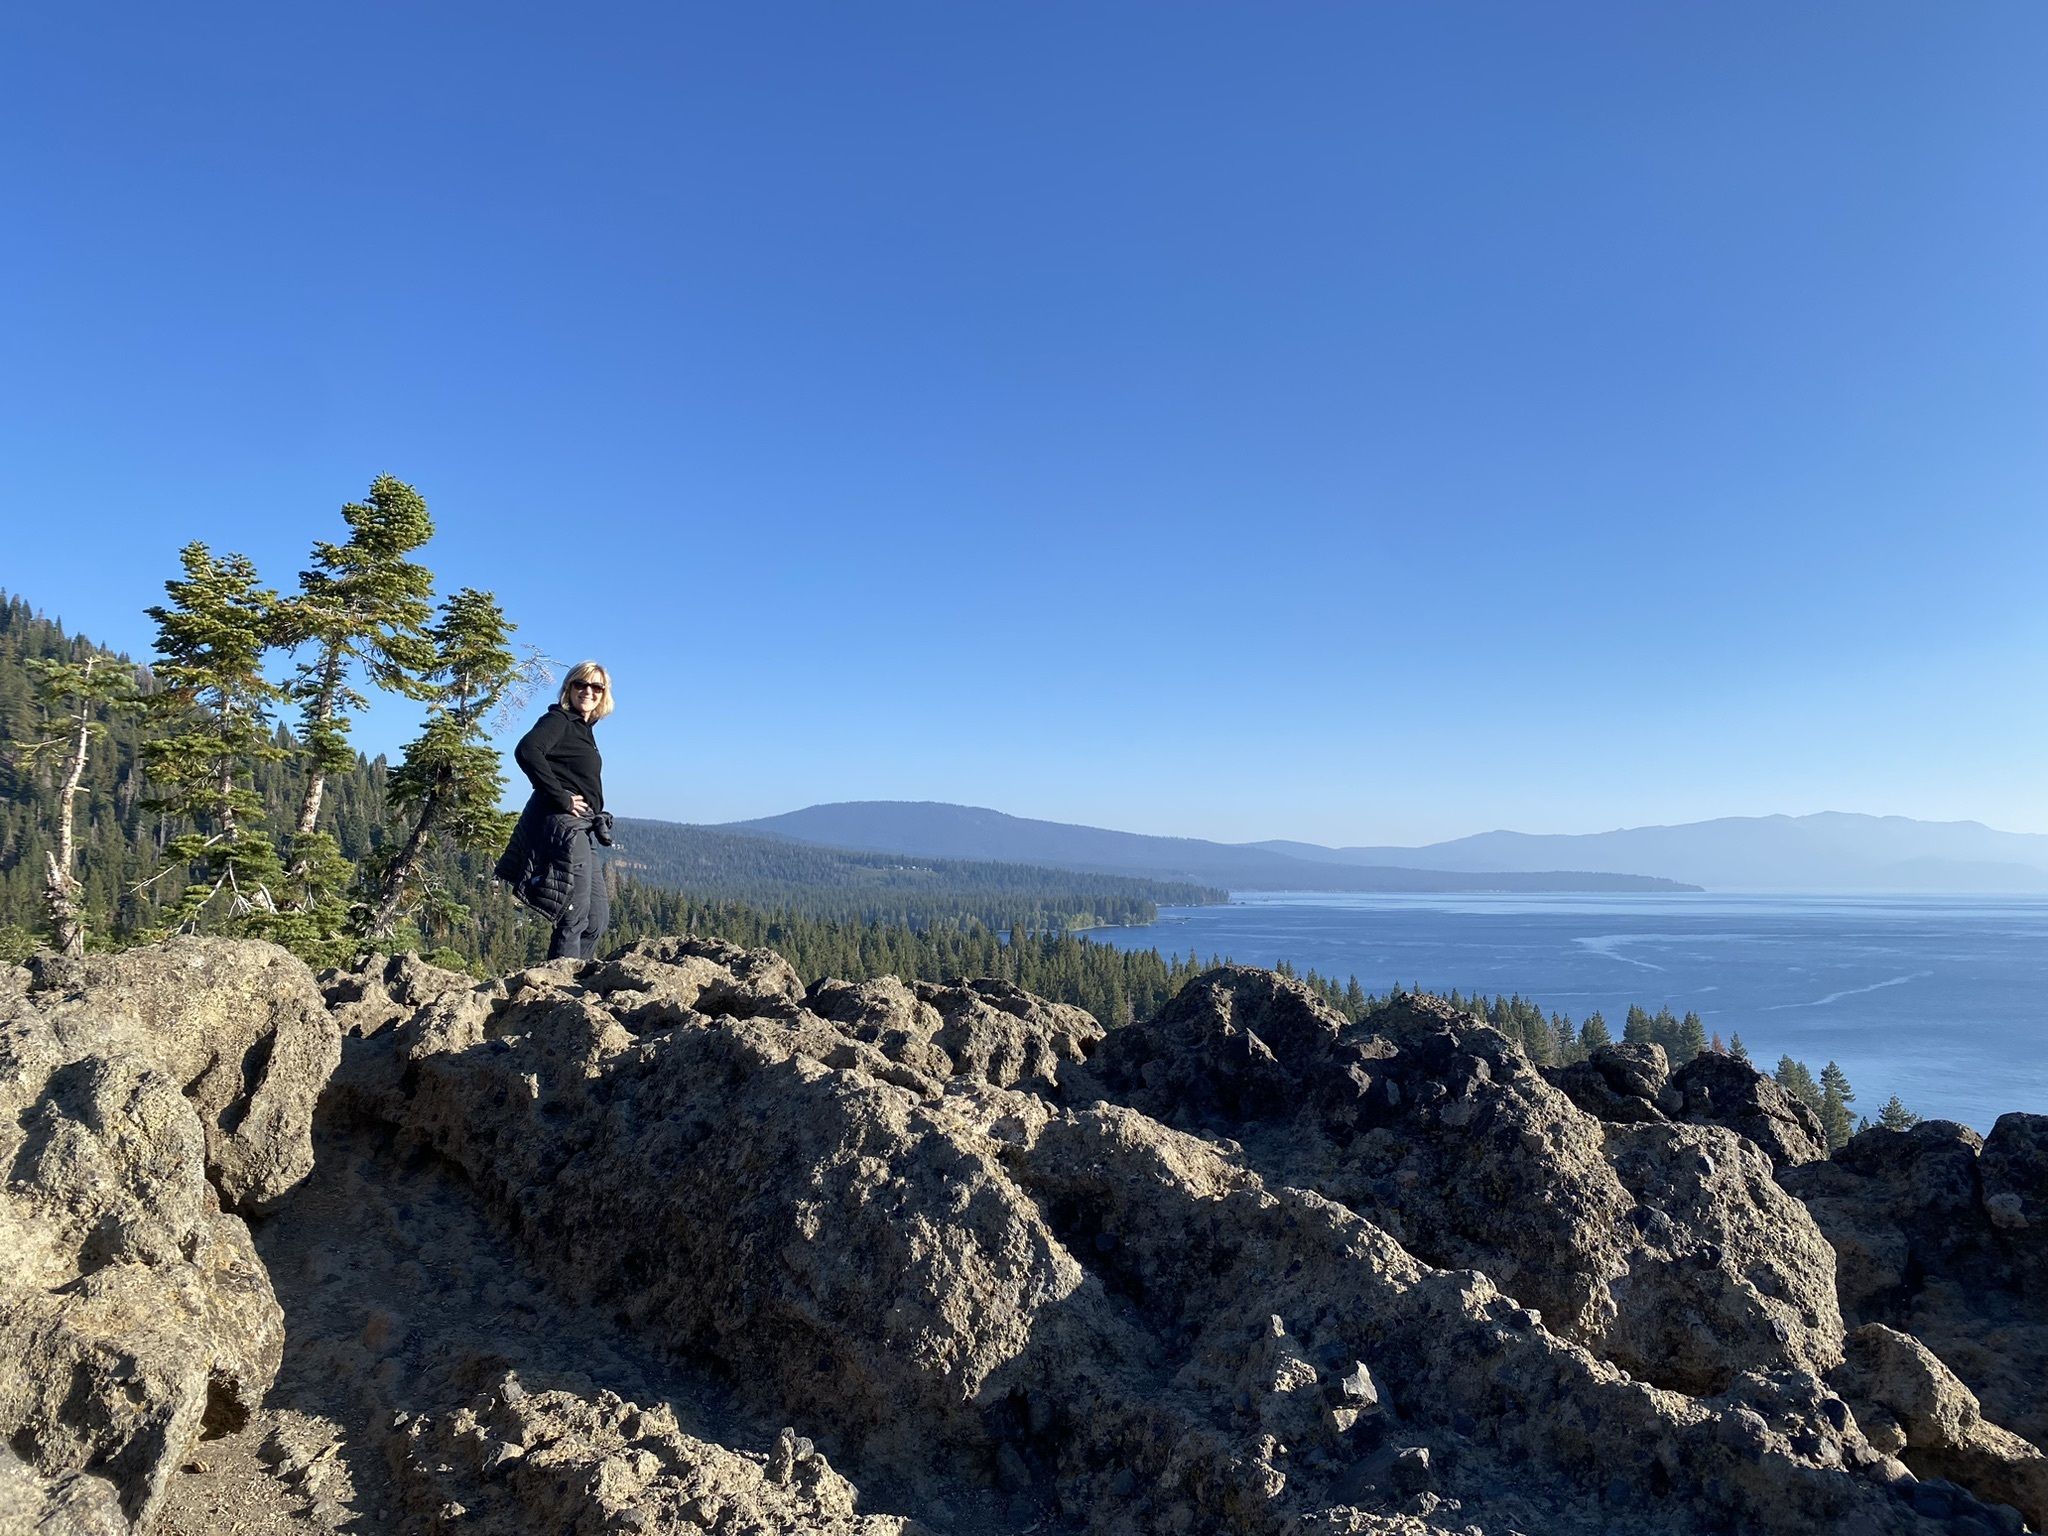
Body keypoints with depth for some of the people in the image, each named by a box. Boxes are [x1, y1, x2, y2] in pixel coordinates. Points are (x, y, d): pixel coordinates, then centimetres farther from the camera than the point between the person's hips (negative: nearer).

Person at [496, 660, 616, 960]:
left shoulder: (582, 728, 22)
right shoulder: (558, 720, -4)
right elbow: (526, 750, -23)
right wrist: (560, 797, -20)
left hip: (582, 830, 10)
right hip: (564, 823, -10)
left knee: (598, 917, 10)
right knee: (575, 915, -11)